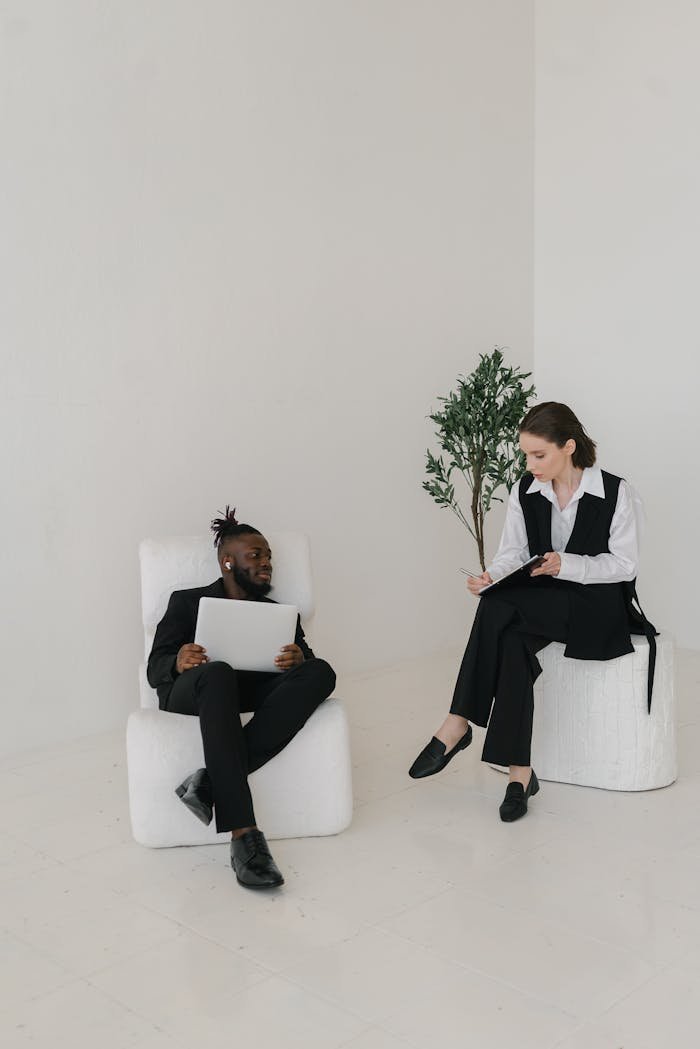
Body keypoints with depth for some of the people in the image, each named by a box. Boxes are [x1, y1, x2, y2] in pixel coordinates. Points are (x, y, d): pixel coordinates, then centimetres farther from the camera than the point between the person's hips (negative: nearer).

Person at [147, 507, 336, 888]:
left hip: (256, 695, 3)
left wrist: (299, 659, -16)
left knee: (320, 672, -28)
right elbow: (155, 668, 6)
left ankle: (212, 781, -36)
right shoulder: (186, 602, 18)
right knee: (217, 673, -40)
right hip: (194, 694, -2)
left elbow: (309, 661, 10)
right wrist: (178, 663, -19)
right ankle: (244, 835, -47)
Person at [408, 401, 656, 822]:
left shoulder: (618, 493, -6)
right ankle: (519, 773, -31)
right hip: (541, 605, 5)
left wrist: (565, 564, -23)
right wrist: (491, 576, -18)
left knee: (499, 609, -33)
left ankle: (458, 724, -26)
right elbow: (513, 552, 5)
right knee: (513, 642, -35)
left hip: (600, 607, -4)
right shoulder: (525, 492, 6)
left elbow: (624, 564, -8)